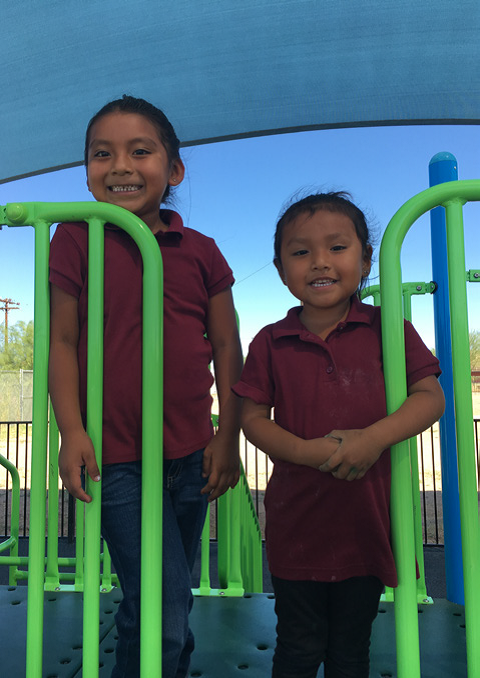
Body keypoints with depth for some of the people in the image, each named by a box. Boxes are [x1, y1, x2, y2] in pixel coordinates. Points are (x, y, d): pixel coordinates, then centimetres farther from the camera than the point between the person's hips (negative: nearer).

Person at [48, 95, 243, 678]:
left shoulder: (199, 251, 4)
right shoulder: (76, 240, -2)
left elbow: (226, 347, 6)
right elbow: (62, 341, -2)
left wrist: (227, 437, 2)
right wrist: (72, 432, -11)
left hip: (191, 455, 4)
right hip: (117, 458, -3)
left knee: (172, 603, 21)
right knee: (160, 609, -2)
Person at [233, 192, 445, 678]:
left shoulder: (386, 329, -3)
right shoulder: (271, 343, -2)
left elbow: (430, 397, -7)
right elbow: (253, 418, -3)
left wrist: (374, 437, -24)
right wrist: (305, 450, -20)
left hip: (366, 519, 1)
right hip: (296, 523, 0)